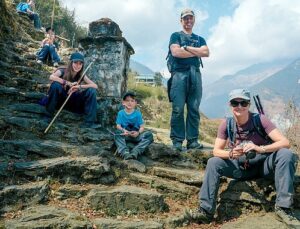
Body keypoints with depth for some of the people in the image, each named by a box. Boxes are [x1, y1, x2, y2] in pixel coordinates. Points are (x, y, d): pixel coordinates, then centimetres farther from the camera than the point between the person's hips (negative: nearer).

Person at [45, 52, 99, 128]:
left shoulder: (82, 75, -6)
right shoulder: (62, 71, -16)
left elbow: (95, 86, -16)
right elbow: (51, 77, -38)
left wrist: (79, 86, -28)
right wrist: (69, 83, -36)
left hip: (72, 102, 4)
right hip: (59, 100, -3)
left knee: (91, 91, -16)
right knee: (56, 85, -34)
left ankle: (89, 122, -17)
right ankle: (48, 115, -21)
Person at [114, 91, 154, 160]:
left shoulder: (138, 113, 2)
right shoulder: (121, 113, 3)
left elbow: (142, 127, -4)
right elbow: (118, 126, -5)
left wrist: (138, 132, -27)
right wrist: (123, 130, -28)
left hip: (136, 136, 1)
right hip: (125, 135, -1)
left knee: (149, 135, -26)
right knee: (117, 134, -33)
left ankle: (135, 152, -42)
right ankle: (125, 153, -51)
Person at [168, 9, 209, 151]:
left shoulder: (199, 39, 25)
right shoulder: (176, 35, 15)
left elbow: (206, 52, 5)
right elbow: (175, 52, -5)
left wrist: (186, 47, -1)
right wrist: (196, 52, 3)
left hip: (195, 74, 4)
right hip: (179, 73, -3)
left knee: (194, 109, -2)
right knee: (178, 109, -10)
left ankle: (193, 140, 0)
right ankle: (177, 141, -7)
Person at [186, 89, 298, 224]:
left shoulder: (259, 120, -15)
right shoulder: (226, 124, -7)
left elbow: (285, 142, -23)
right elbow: (216, 151, -8)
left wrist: (260, 149, -40)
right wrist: (231, 153, -31)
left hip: (263, 165, -2)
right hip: (241, 167, 2)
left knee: (286, 154, -29)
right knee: (213, 162, -19)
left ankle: (283, 207, -25)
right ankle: (206, 211, -18)